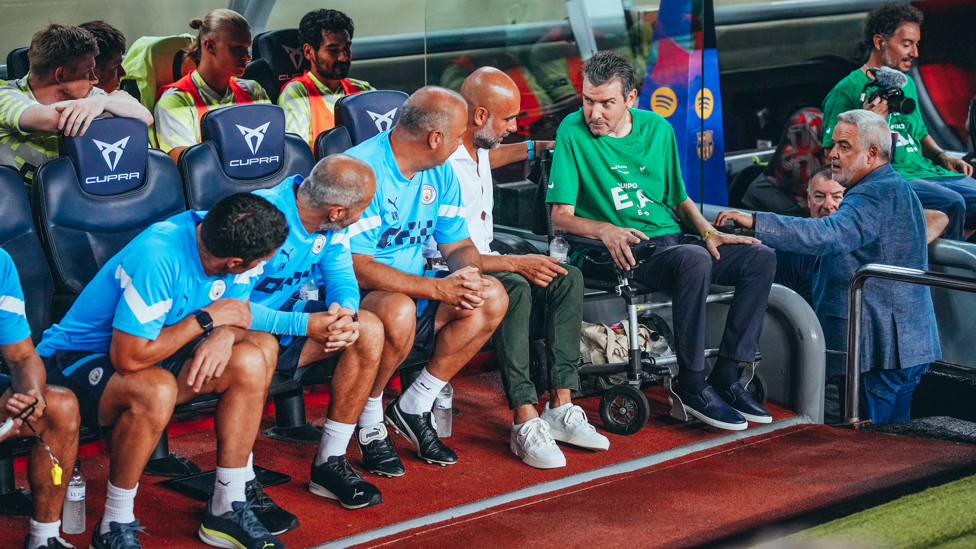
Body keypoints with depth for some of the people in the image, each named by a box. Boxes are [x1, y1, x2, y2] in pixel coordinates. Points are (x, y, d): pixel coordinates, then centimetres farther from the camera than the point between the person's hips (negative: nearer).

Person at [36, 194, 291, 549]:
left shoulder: (229, 239, -11)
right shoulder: (158, 259, -35)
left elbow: (239, 314, 4)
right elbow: (128, 358, -35)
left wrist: (226, 334, -21)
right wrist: (207, 319, -25)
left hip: (148, 349, 8)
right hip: (76, 359, -8)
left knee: (250, 362, -12)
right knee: (156, 390, -38)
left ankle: (228, 507, -3)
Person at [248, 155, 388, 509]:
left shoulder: (330, 222, -7)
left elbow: (342, 280, -2)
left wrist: (344, 313, -27)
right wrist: (306, 325, -36)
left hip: (288, 312, 7)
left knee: (369, 330, -13)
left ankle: (330, 463, -7)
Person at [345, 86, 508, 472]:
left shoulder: (441, 173, 5)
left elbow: (459, 245, 11)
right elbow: (356, 268, -27)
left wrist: (468, 274, -15)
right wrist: (438, 288, -30)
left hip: (416, 289, 8)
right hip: (357, 296, -8)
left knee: (493, 297, -14)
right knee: (398, 311, -39)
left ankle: (413, 407, -2)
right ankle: (368, 418, -12)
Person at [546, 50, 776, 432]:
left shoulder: (657, 129, 12)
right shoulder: (573, 132, -4)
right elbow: (561, 217, -7)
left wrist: (707, 232, 4)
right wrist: (605, 230, -26)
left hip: (671, 239, 7)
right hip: (622, 255, -6)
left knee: (760, 258, -10)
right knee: (694, 260, -34)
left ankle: (725, 378, -10)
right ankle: (690, 385, -23)